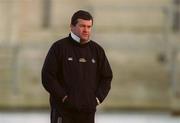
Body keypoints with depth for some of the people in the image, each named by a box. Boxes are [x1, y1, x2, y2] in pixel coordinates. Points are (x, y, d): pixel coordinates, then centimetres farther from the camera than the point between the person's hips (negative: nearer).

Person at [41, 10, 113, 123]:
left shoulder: (97, 50, 11)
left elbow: (107, 77, 15)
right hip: (63, 111, -4)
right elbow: (48, 77, -6)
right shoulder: (59, 47, -2)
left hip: (88, 111, 5)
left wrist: (97, 98, 0)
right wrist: (64, 97, -12)